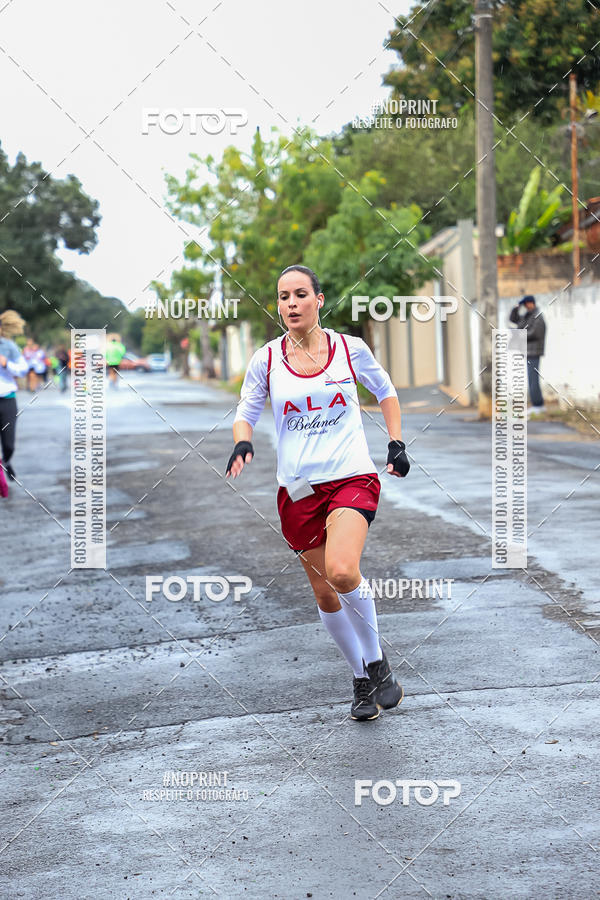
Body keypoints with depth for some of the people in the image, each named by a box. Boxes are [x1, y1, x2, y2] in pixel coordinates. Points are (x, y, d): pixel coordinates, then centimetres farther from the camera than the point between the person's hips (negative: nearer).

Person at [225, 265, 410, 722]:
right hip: (298, 490, 3)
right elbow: (246, 412, 12)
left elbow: (385, 390, 17)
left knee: (342, 571, -26)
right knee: (325, 594, 6)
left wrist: (397, 443, 9)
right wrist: (243, 443, -9)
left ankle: (377, 662, -4)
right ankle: (364, 679, 25)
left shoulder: (351, 348, 0)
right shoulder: (267, 359, 1)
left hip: (352, 478, -3)